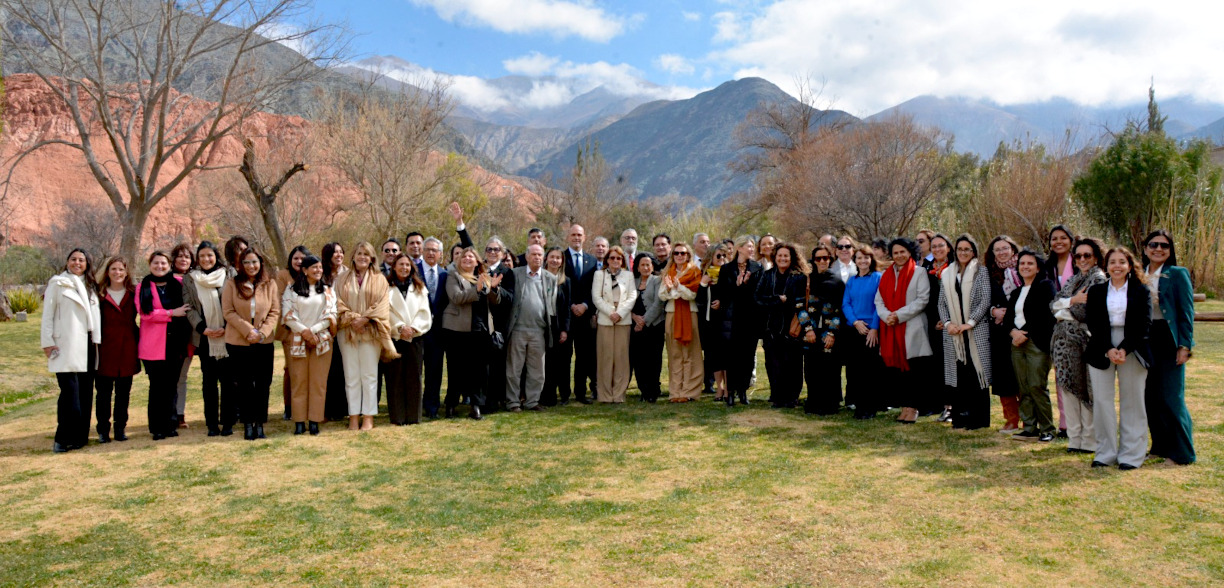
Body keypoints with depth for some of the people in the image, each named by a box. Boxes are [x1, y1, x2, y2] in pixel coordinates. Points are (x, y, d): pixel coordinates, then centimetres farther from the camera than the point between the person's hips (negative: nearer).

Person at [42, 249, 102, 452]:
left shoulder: (90, 286, 17)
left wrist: (97, 340, 9)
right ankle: (62, 439, -4)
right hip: (67, 346, -5)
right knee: (70, 392, -11)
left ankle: (80, 435, 13)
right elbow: (47, 314, -2)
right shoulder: (57, 283, 1)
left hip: (88, 345, 5)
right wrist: (48, 342, -7)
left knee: (85, 392, 6)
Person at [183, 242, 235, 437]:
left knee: (228, 380, 0)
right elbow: (189, 308, 3)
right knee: (209, 381, 5)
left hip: (226, 337, -1)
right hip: (204, 338, 1)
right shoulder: (189, 280, 9)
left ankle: (228, 422, 8)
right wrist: (203, 328, -10)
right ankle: (212, 423, 11)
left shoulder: (227, 277, 5)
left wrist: (226, 327, -12)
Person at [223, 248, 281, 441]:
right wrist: (248, 330, -14)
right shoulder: (232, 284, 1)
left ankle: (259, 424, 12)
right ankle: (248, 425, 13)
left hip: (264, 342, 1)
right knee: (244, 385, 3)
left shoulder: (270, 284, 4)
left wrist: (262, 332, -12)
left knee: (263, 384, 2)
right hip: (238, 342, -1)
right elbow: (228, 311, -4)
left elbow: (275, 312, 2)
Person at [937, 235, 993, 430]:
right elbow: (941, 302, 11)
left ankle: (978, 418, 3)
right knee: (958, 374, 4)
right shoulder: (946, 273, 12)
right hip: (953, 331, 3)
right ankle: (960, 416, 11)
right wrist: (947, 323, -5)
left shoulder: (981, 271, 2)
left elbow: (985, 300, -5)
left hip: (977, 330, -3)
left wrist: (969, 323, -13)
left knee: (976, 372, -3)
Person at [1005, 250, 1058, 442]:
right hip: (1018, 343, 6)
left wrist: (1025, 334, -10)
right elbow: (1008, 317, 14)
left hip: (1037, 344, -6)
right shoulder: (1016, 292, 20)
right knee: (1023, 389, 4)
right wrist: (1014, 332, -7)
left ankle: (1047, 430, -1)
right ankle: (1030, 428, 9)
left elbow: (1046, 315, -10)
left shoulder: (1045, 286, 0)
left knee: (1037, 387, -10)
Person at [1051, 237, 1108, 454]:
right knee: (1068, 387, 7)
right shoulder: (1074, 280, 18)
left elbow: (1085, 312, -15)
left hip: (1084, 340, -7)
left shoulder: (1099, 279, -5)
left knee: (1086, 391, -3)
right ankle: (1074, 439, 15)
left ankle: (1090, 441, 5)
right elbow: (1054, 303, 7)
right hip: (1065, 339, 7)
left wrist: (1064, 307, -1)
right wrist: (1073, 301, -9)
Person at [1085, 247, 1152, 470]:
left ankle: (1131, 454, 9)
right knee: (1101, 400, -1)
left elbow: (1144, 325, -3)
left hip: (1132, 350, -1)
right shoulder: (1096, 291, 9)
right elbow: (1093, 324, 1)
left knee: (1132, 402, 2)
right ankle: (1106, 452, 8)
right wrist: (1109, 350, -12)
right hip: (1101, 351, 1)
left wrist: (1124, 349, -14)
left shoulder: (1141, 291, 5)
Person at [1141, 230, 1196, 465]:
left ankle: (1182, 452, 6)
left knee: (1171, 399, -4)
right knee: (1150, 397, 9)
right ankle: (1160, 447, 21)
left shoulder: (1177, 275, -4)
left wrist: (1184, 346, -13)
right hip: (1146, 341, 5)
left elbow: (1187, 313, -7)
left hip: (1169, 341, -5)